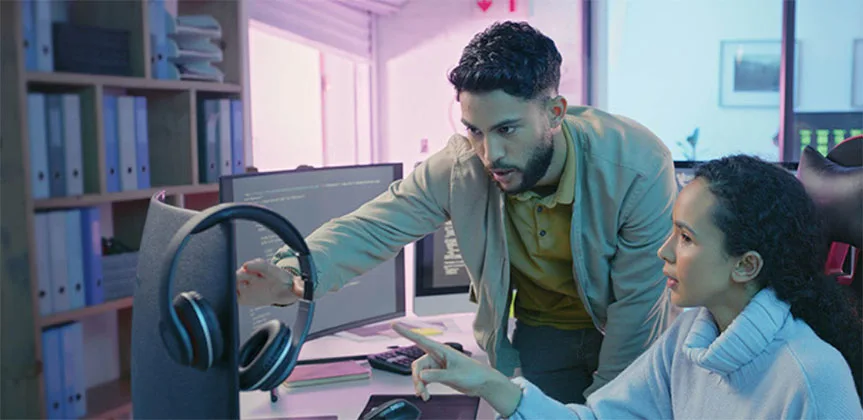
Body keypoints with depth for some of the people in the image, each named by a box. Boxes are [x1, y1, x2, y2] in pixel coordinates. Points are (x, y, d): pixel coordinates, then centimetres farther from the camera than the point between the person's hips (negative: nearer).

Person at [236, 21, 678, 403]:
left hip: (626, 338, -1)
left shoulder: (639, 167, -29)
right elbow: (370, 227, -20)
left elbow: (637, 302, -21)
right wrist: (293, 275, -40)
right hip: (541, 335, 1)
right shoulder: (458, 166, -23)